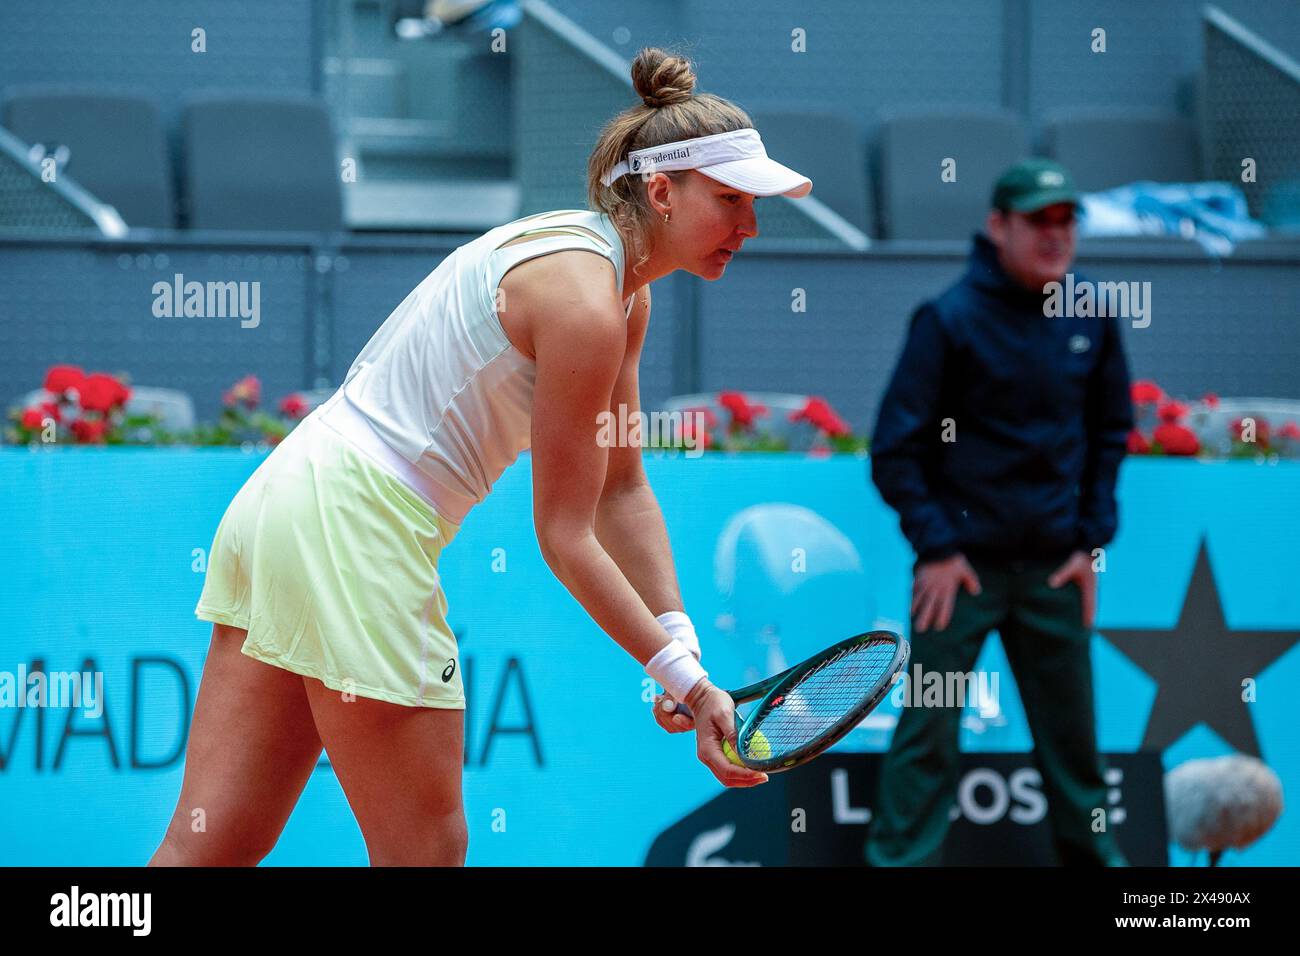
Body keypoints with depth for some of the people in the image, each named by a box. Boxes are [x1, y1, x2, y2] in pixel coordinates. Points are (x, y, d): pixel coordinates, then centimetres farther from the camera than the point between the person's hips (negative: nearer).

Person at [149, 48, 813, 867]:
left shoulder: (626, 296, 12)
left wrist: (682, 649, 4)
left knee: (215, 842, 5)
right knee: (428, 851, 0)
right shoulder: (583, 302, -18)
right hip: (355, 520, -10)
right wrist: (684, 677, -9)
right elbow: (564, 537, -13)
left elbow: (623, 492, 15)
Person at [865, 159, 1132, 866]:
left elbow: (1111, 432, 17)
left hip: (1053, 568, 4)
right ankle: (898, 860, 0)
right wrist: (935, 547, -9)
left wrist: (1092, 540, 9)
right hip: (964, 562, -4)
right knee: (929, 727, -4)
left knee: (1071, 728, 8)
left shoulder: (1089, 318, 6)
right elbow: (895, 448, -5)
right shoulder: (950, 319, -6)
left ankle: (1093, 854, 20)